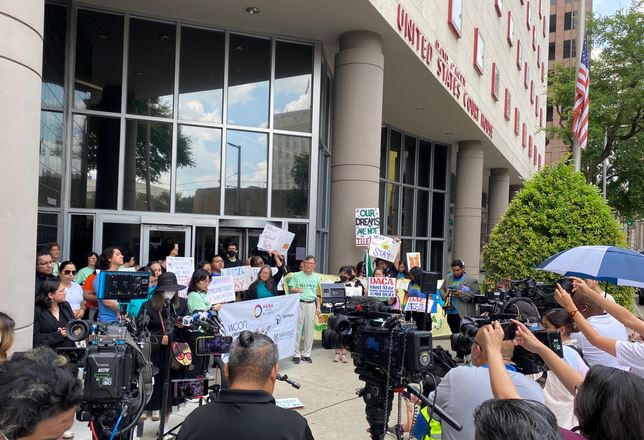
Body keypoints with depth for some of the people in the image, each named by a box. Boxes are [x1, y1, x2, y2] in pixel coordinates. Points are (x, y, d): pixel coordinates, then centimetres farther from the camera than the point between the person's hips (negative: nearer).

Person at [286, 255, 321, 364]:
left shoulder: (316, 277, 12)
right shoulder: (296, 275, 3)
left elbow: (318, 294, 15)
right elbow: (291, 289, 1)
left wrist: (318, 307, 10)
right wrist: (296, 290, -21)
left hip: (311, 304, 3)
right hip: (299, 303, -3)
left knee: (309, 329, 6)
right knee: (297, 329, -1)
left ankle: (306, 353, 17)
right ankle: (296, 354, 7)